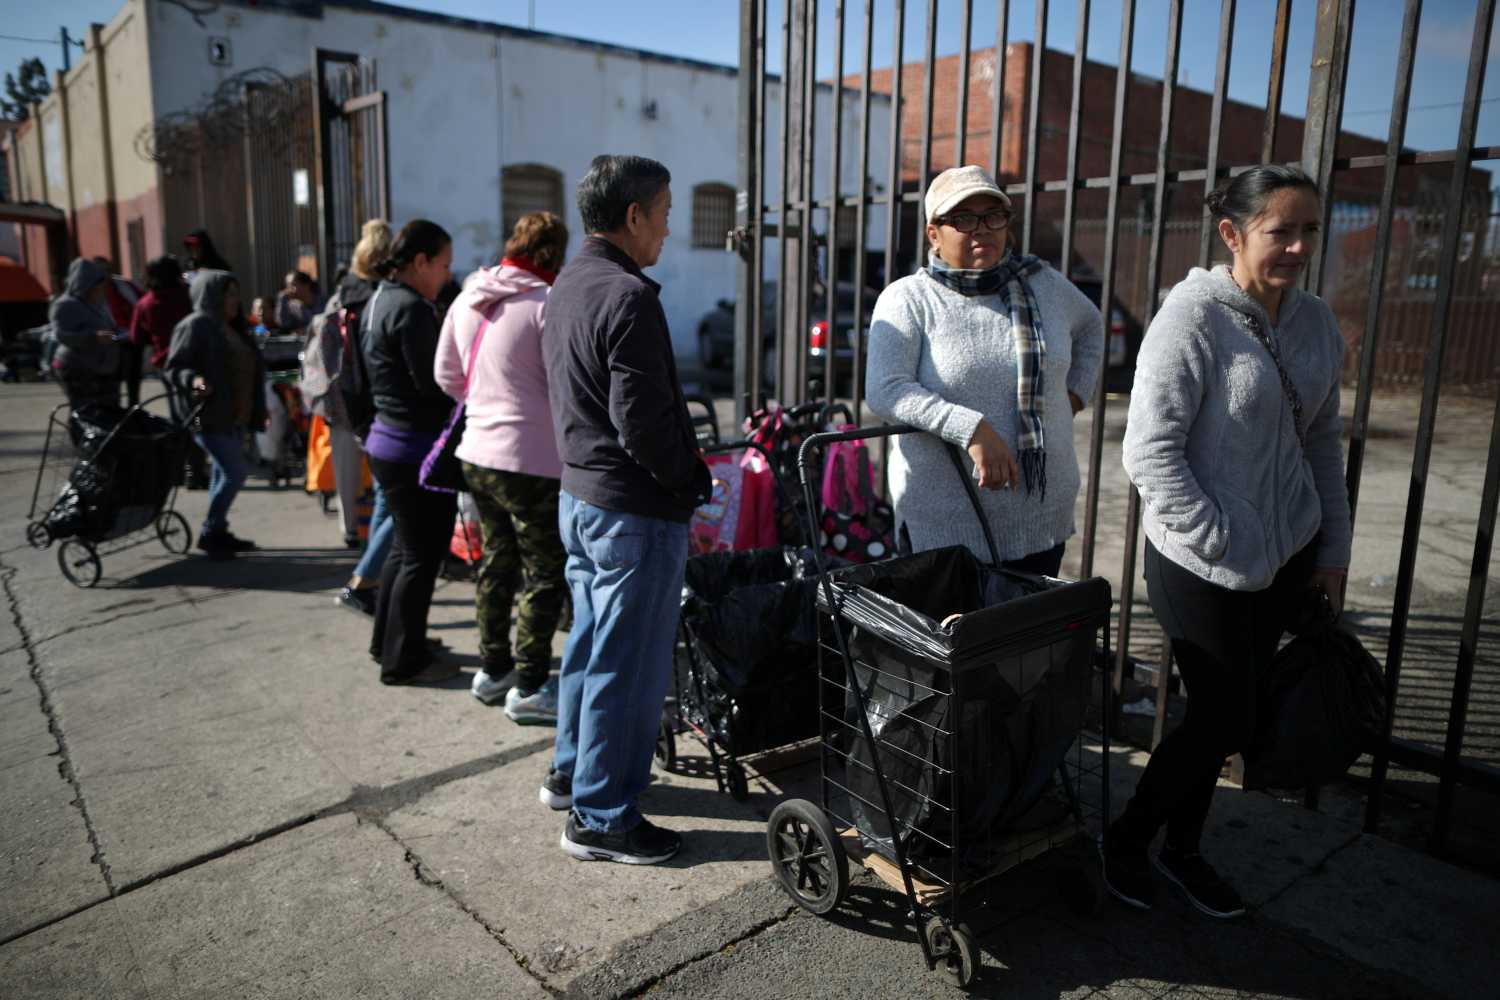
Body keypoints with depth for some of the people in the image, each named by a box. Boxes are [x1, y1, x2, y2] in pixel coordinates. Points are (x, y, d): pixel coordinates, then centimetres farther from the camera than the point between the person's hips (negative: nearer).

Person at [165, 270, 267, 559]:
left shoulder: (232, 327, 16)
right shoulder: (196, 325, -10)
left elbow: (244, 369, 21)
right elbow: (174, 368, -14)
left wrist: (257, 410, 21)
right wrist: (194, 380, -34)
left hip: (234, 415, 9)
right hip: (210, 415, -9)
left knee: (225, 473, 12)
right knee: (235, 473, -11)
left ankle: (218, 532, 21)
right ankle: (209, 533, 2)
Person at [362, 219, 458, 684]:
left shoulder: (380, 300, 13)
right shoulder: (412, 309, -18)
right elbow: (433, 384, -19)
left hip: (387, 439, 10)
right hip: (416, 445, -10)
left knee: (405, 546, 21)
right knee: (423, 555, 0)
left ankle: (387, 640, 32)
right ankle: (403, 659, 9)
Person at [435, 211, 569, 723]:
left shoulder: (467, 299, 9)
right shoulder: (545, 303, -14)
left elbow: (446, 374, 16)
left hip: (477, 452, 8)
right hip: (530, 460, -8)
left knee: (497, 560, 20)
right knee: (546, 572, 2)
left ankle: (493, 669, 31)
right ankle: (529, 686, 8)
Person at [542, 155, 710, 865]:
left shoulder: (566, 286, 12)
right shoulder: (629, 296, -19)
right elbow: (642, 419, -24)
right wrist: (687, 481, -9)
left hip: (577, 493, 10)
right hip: (634, 510, -10)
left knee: (589, 642, 22)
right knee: (626, 664, 1)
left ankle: (572, 773, 37)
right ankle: (601, 818, 13)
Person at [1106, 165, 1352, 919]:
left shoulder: (1316, 323, 7)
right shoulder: (1193, 316, -14)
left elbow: (1322, 444, 16)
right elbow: (1149, 451, -18)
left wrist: (1333, 550, 14)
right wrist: (1224, 546, -18)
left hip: (1287, 556, 6)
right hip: (1201, 563, -6)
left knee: (1221, 715, 14)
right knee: (1226, 719, 1)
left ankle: (1183, 850, 33)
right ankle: (1127, 840, 23)